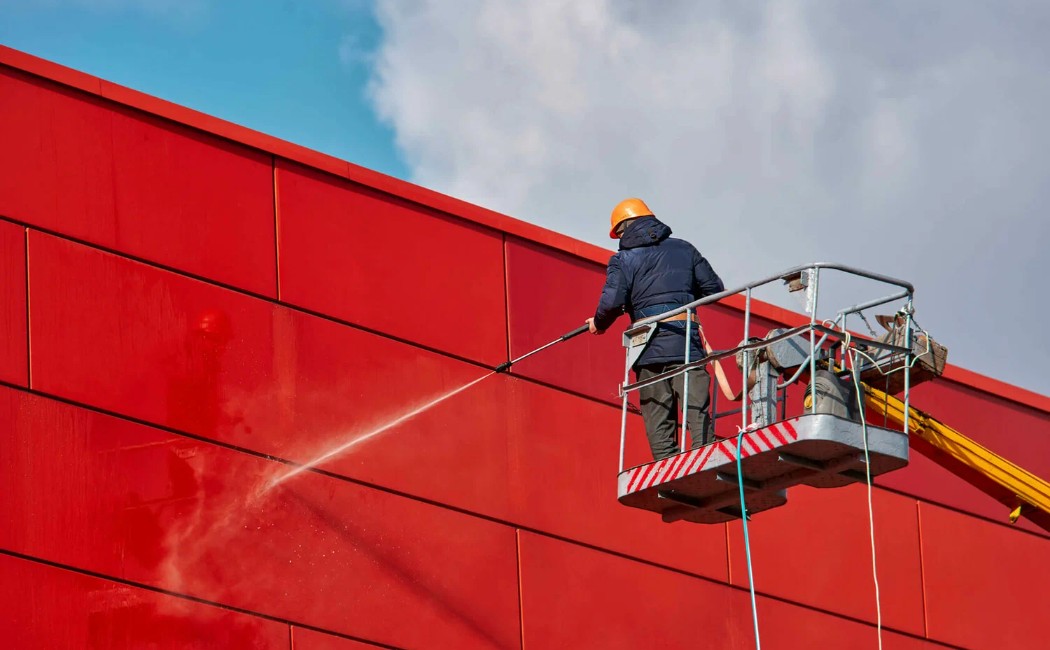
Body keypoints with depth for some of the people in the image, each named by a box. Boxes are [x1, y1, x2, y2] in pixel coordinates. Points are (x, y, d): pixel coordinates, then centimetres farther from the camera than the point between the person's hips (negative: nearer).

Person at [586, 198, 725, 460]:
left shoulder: (624, 259, 3)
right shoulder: (683, 249, 12)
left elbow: (612, 302, -10)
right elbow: (714, 288, 12)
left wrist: (598, 324, 11)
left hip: (649, 349, -1)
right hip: (686, 343, 1)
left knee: (658, 423, 4)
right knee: (698, 413, -4)